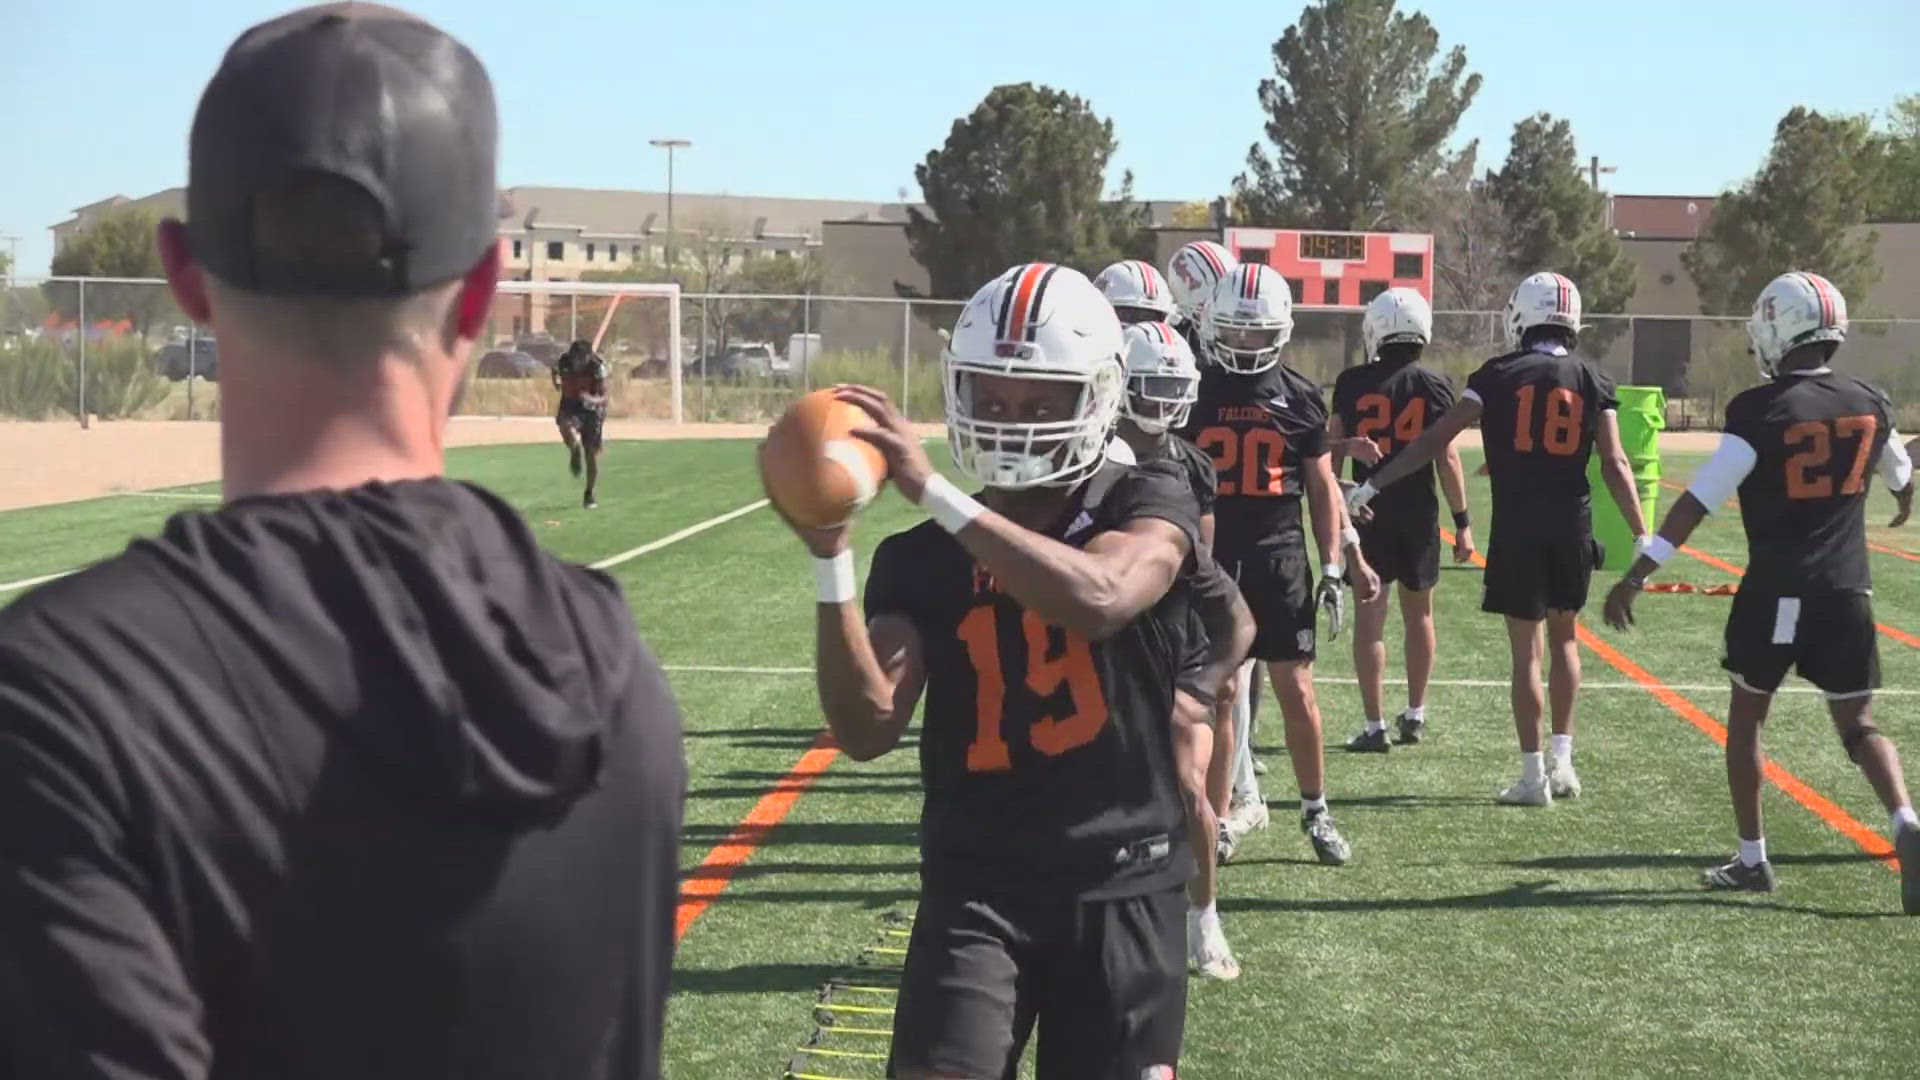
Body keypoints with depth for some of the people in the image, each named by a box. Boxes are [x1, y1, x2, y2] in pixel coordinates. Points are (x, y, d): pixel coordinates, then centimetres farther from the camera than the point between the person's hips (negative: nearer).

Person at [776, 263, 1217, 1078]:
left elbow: (1099, 598, -27)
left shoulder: (1148, 509, -2)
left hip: (1121, 887, 0)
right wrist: (831, 559, -21)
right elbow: (868, 731, -9)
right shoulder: (921, 559, 2)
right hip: (976, 888, 1)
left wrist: (934, 493, -27)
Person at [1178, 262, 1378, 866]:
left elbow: (1321, 488, 7)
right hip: (1210, 561, 1)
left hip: (1279, 559, 0)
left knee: (1297, 691, 0)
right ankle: (1243, 799, 17)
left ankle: (1315, 811, 12)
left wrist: (1334, 567, 2)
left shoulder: (1299, 397, 3)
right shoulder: (1194, 392, 2)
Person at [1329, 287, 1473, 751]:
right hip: (1419, 512, 1)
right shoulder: (1434, 385, -4)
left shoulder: (1352, 383, -4)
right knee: (1419, 613, 17)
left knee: (1369, 616, 2)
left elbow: (1331, 449, -1)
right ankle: (1415, 714, 28)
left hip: (1368, 510, -1)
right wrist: (1462, 522, 2)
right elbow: (1447, 458, -4)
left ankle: (1375, 726, 0)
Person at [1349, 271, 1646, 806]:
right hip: (1573, 525, 2)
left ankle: (1533, 775, 5)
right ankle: (1562, 761, 18)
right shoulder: (1593, 382, 3)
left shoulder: (1499, 376, -2)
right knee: (1564, 638, 20)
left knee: (1526, 650, 3)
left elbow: (1436, 440, -6)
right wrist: (1642, 537, 4)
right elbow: (1614, 465, -1)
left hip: (1517, 526, -2)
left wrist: (1372, 485, -2)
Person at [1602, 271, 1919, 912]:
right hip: (1848, 593, 4)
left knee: (1746, 717, 14)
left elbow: (1699, 502, -16)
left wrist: (1636, 576, -14)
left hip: (1776, 591, -4)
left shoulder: (1761, 410, -12)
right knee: (1857, 725, 11)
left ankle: (1751, 859, 17)